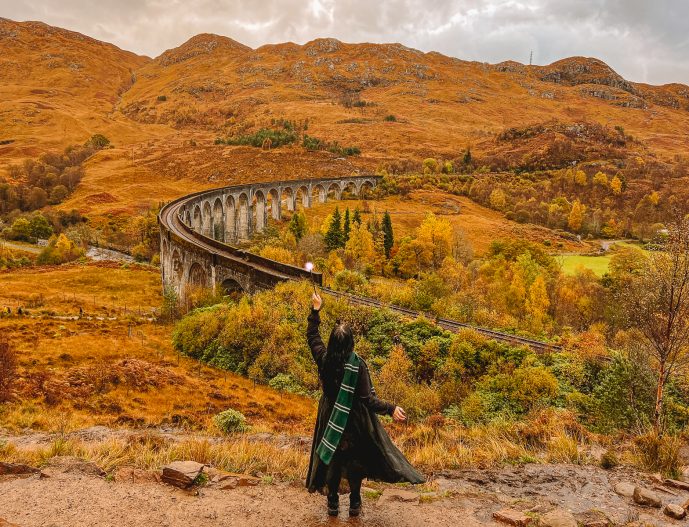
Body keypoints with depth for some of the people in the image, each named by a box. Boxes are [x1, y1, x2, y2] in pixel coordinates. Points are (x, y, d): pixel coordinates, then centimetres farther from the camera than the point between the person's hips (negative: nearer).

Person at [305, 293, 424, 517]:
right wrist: (390, 409, -20)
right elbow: (368, 398, -25)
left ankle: (333, 502, 28)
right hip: (354, 420, -3)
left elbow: (312, 335, 4)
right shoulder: (357, 365, -25)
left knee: (331, 458, 18)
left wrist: (316, 309, 10)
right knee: (355, 459, 17)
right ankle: (355, 503, 28)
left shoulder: (324, 359, -14)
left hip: (329, 417, 3)